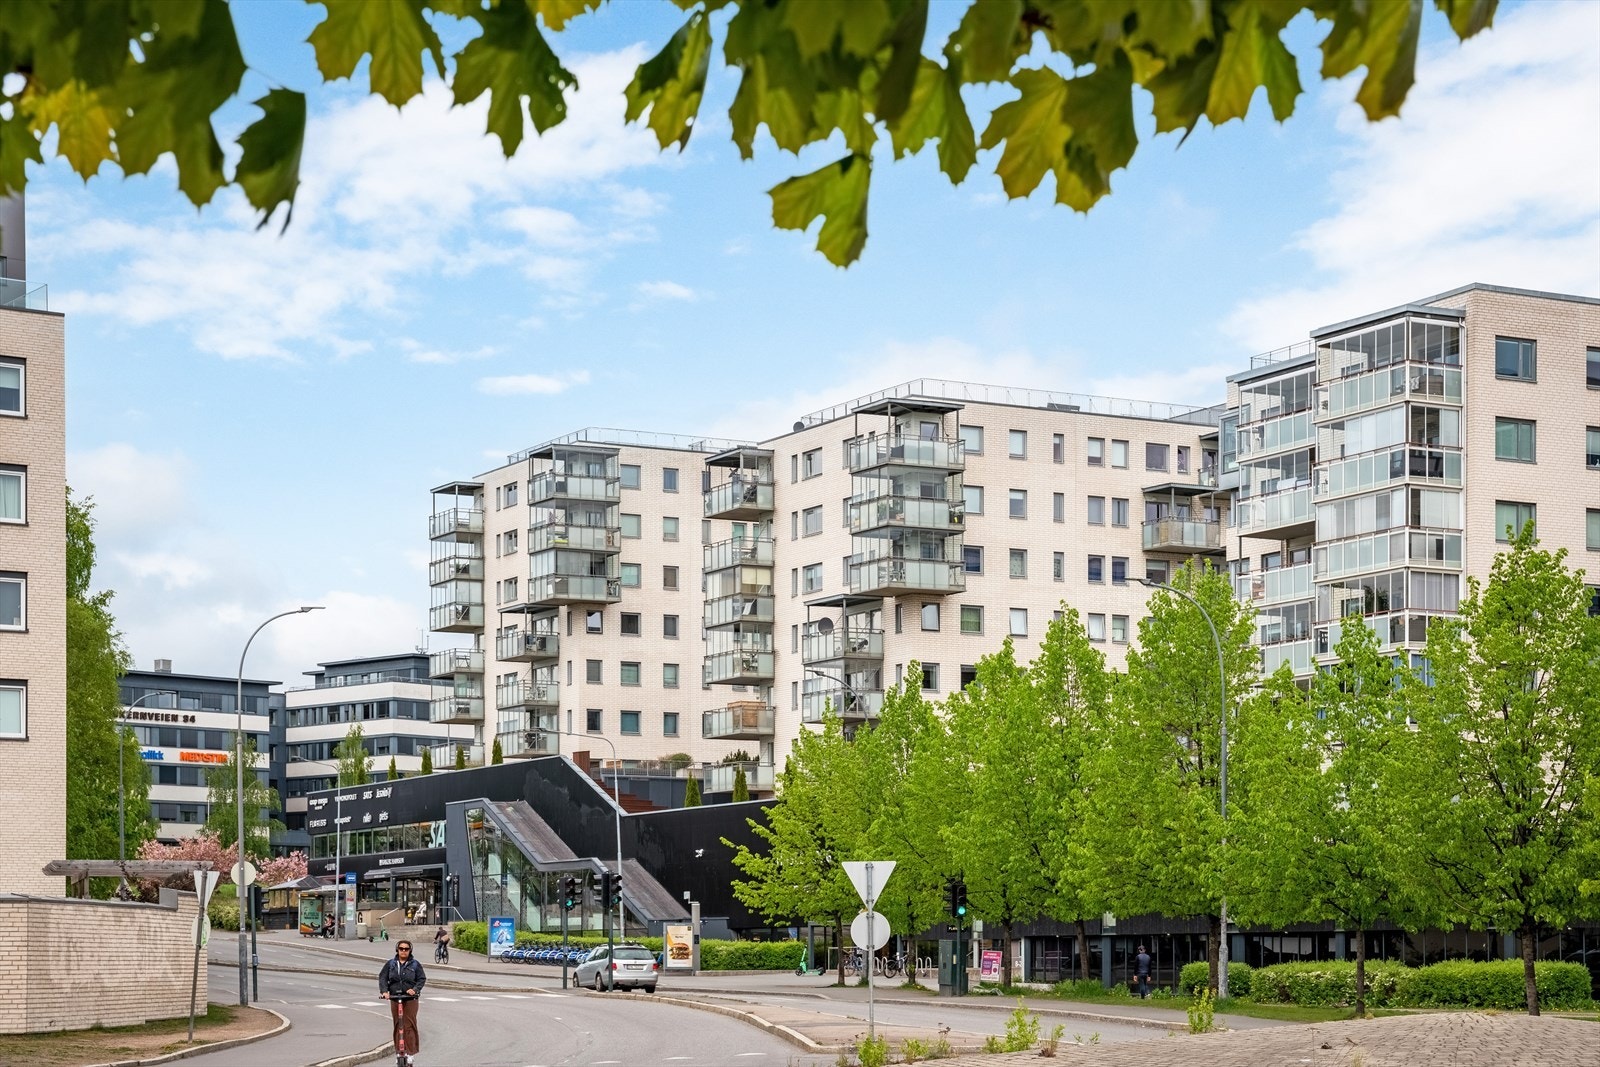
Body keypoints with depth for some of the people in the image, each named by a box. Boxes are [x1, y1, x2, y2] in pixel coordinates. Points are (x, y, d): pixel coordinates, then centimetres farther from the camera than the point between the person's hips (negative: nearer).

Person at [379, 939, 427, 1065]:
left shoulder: (415, 965, 4)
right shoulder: (390, 964, 9)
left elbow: (422, 979, 0)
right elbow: (382, 978, 4)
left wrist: (415, 989, -17)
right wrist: (384, 991, -12)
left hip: (410, 999, -3)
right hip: (394, 999, 3)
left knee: (409, 1026, -8)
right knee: (397, 1026, 4)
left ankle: (411, 1053, -4)